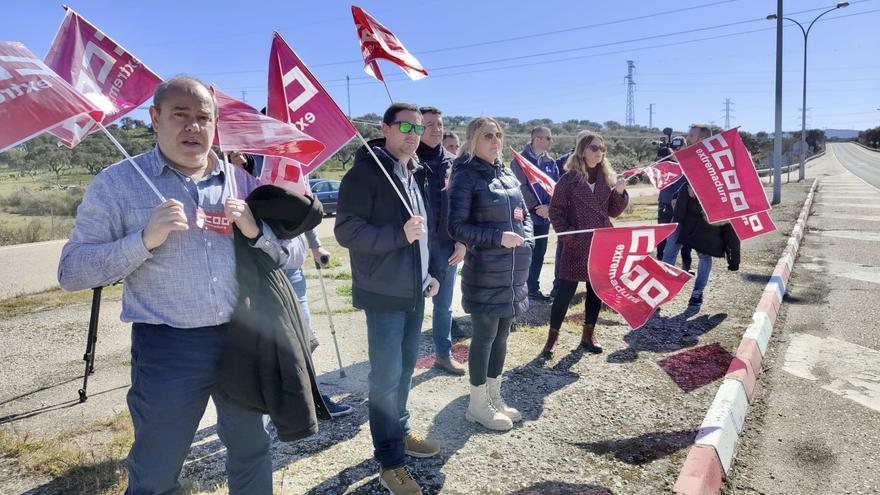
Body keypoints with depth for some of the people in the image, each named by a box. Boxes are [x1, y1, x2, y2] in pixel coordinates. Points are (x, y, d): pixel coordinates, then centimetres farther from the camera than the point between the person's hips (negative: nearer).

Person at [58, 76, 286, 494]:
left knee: (251, 451, 19)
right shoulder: (117, 182, -4)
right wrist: (145, 239, -22)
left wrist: (255, 231, -13)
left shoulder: (239, 180, 6)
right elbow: (71, 271, -7)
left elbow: (283, 254, 9)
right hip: (168, 349, -3)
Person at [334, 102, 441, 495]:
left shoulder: (412, 176, 15)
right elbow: (346, 231, -18)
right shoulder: (365, 172, -12)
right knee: (387, 378, 0)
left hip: (413, 293, 8)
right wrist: (399, 234, -26)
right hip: (384, 295, -8)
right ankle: (390, 463, 14)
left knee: (405, 370, 19)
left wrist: (427, 275, 17)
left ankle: (400, 432, 38)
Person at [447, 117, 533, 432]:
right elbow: (457, 226, -14)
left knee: (502, 334, 15)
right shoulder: (466, 176, -9)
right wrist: (498, 237, -21)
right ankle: (478, 405, 19)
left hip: (513, 270, 7)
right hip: (484, 271, -7)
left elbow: (524, 214, 20)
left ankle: (494, 397, 31)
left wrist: (525, 239, 1)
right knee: (485, 336, 2)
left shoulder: (508, 175, 13)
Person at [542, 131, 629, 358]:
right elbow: (555, 209, -6)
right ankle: (552, 338, 12)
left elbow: (614, 211, 9)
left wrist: (620, 193, -8)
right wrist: (565, 234, -14)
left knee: (597, 289, 11)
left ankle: (588, 335, 26)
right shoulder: (569, 178, -7)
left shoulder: (607, 177, 6)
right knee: (566, 291, -2)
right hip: (575, 245, -5)